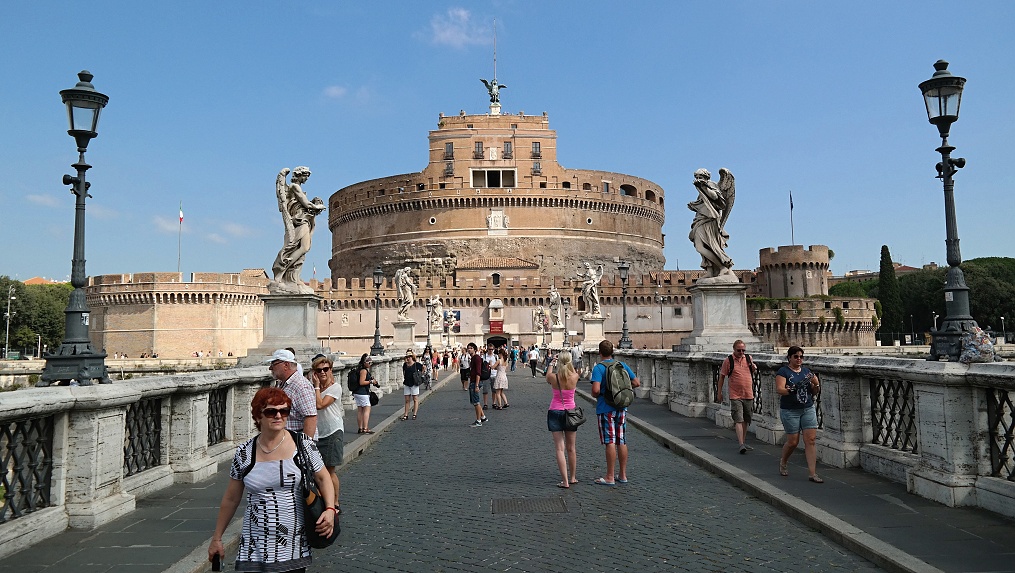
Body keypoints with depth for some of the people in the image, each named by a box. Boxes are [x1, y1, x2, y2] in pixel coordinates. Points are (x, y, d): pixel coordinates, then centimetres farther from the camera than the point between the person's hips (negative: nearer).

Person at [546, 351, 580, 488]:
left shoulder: (553, 377, -14)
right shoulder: (575, 377, -11)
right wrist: (568, 364, 24)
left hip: (555, 413, -2)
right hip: (570, 413, 2)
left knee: (560, 448, 0)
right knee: (571, 448, 15)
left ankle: (565, 481, -5)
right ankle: (572, 477, 27)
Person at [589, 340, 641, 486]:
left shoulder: (598, 368, -12)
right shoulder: (622, 365, 4)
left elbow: (596, 390, -24)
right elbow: (636, 383, 7)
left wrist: (595, 395, -2)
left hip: (605, 409, -5)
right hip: (621, 408, 5)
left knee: (610, 442, -3)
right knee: (622, 442, 11)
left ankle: (610, 477, 2)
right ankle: (622, 475, 19)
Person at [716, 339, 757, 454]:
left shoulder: (749, 358, 8)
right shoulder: (728, 361, -5)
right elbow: (722, 376, 1)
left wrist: (754, 368, 0)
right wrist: (719, 392, 2)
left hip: (748, 395, 5)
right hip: (735, 396, -5)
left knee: (746, 421, 13)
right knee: (739, 420, -11)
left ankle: (743, 442, 25)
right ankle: (741, 445, -14)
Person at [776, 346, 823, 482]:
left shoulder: (807, 371, 11)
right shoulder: (783, 371, -4)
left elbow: (814, 392, 13)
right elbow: (779, 389, -16)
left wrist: (816, 384, -8)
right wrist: (793, 389, -33)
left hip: (808, 409, 4)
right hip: (790, 411, -4)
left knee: (811, 440, -4)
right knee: (793, 441, 1)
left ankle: (812, 473, -1)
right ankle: (783, 462, 30)